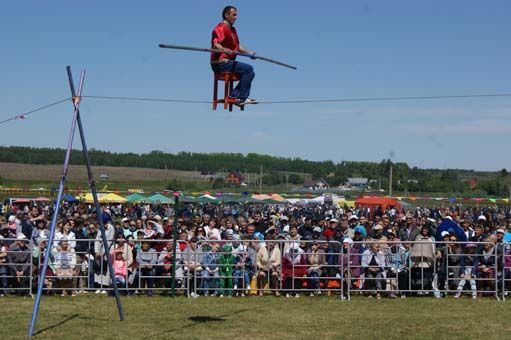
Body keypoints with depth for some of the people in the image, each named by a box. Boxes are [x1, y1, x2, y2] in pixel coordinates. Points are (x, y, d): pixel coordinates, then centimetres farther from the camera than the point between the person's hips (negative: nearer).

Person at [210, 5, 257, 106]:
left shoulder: (232, 29, 23)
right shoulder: (220, 28, -10)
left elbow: (237, 46, 26)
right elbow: (216, 45, -24)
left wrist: (249, 52, 12)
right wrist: (225, 50, -44)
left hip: (228, 62, 10)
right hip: (220, 63, -10)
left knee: (249, 73, 7)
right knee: (248, 69, -19)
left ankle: (234, 95, -3)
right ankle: (241, 98, -17)